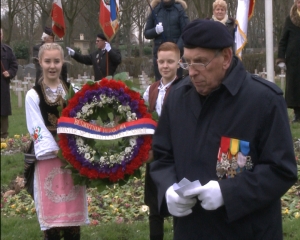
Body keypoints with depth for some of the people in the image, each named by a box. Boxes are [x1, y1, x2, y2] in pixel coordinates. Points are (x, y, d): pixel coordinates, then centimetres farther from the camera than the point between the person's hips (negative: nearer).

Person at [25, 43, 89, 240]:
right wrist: (58, 153, -16)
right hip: (49, 160, -2)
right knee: (51, 213, 0)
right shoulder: (33, 95, -1)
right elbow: (38, 131, -7)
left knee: (73, 212, 6)